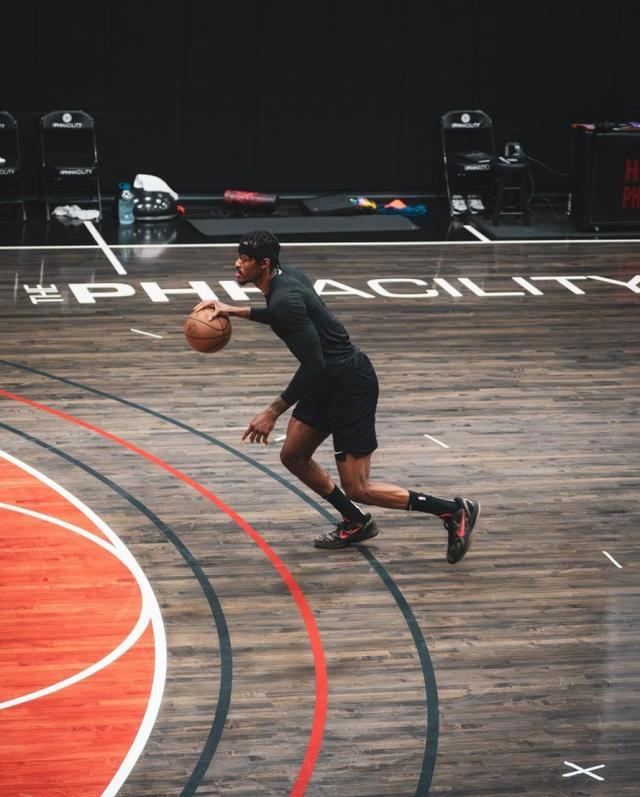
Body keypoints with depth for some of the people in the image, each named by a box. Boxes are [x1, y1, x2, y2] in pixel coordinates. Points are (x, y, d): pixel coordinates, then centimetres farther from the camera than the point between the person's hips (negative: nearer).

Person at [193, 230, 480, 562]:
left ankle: (455, 511, 4)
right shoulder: (285, 275, 4)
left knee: (358, 489, -4)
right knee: (293, 456, 16)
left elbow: (313, 364, -28)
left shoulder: (285, 298, -25)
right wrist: (237, 311, 22)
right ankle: (356, 523, 30)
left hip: (351, 385, -10)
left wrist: (273, 412, -23)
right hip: (328, 381, 10)